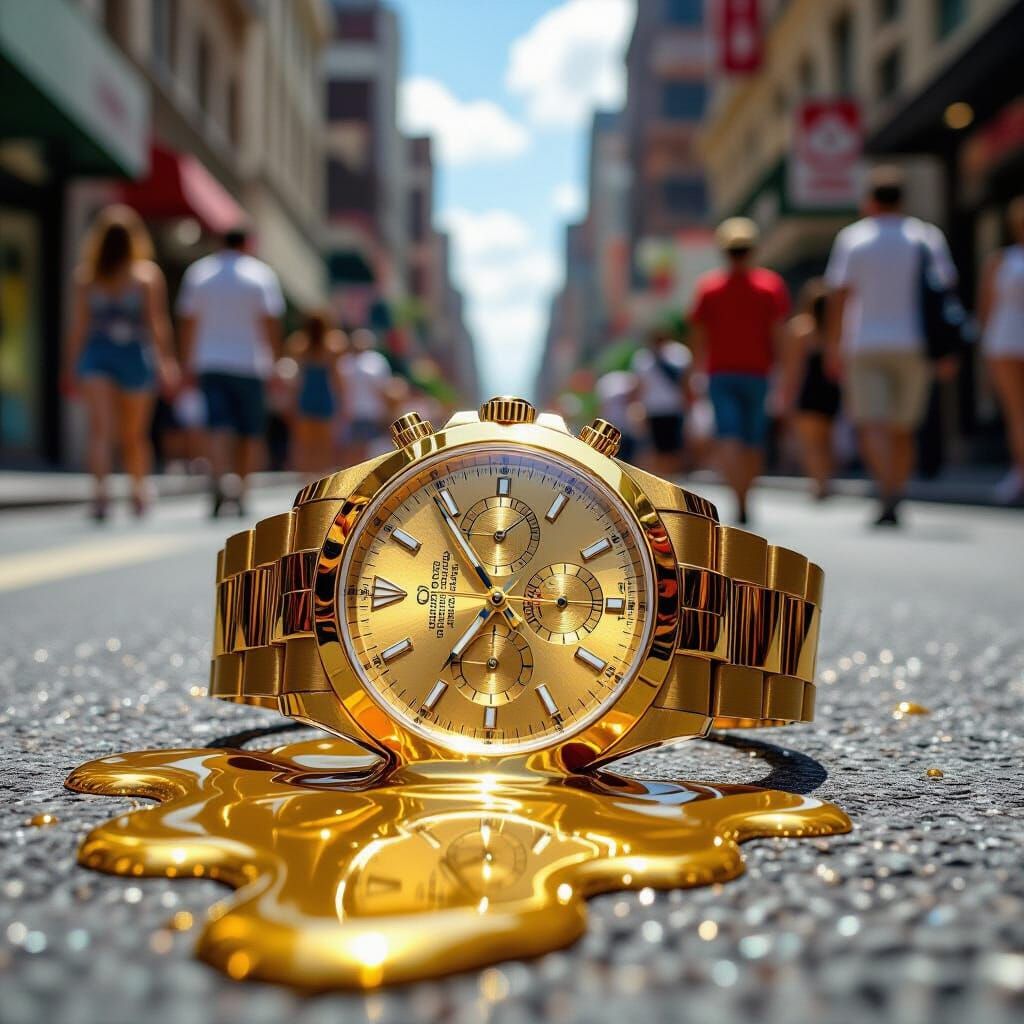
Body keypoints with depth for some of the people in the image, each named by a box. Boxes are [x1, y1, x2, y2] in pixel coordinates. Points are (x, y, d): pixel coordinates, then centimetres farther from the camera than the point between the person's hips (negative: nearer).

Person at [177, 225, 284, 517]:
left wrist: (188, 364, 12)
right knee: (251, 430, 8)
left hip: (209, 362, 2)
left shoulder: (198, 272, 7)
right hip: (249, 362, -2)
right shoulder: (261, 274, 0)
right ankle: (239, 490, 8)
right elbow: (271, 323, -7)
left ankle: (221, 478, -30)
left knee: (218, 424, -6)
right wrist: (274, 362, -3)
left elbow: (188, 323, 7)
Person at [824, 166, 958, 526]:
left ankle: (887, 490, -28)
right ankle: (893, 503, 11)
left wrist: (833, 345, 1)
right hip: (914, 345, 2)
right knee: (903, 429, 11)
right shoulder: (928, 237, 6)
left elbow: (840, 295, -3)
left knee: (871, 425, -6)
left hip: (866, 344, -2)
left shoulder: (853, 237, 2)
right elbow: (945, 291, 2)